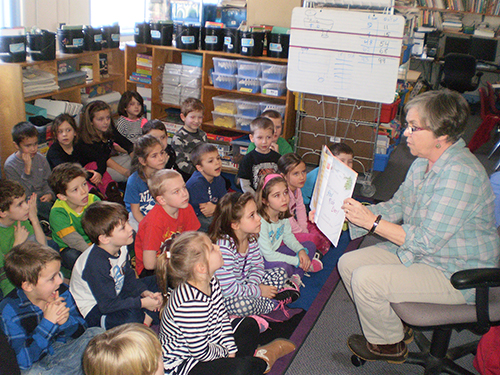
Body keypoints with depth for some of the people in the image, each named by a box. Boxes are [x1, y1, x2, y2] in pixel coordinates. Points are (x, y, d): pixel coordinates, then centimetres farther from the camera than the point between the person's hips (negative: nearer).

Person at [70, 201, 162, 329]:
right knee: (131, 316, -36)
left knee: (155, 283, 6)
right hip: (94, 311, -9)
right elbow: (107, 305, -30)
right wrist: (142, 303, -24)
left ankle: (146, 321, -6)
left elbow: (129, 278, 7)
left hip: (114, 295, 9)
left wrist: (145, 293, -11)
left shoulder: (120, 248, -6)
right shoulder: (96, 263, -33)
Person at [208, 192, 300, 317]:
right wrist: (258, 291, -21)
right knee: (244, 305, -37)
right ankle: (274, 303, -9)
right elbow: (228, 289, -30)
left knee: (281, 273, 7)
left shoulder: (250, 237, -7)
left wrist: (253, 284, -16)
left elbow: (258, 265, 5)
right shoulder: (224, 247, -32)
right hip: (225, 296, -7)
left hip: (244, 283, 7)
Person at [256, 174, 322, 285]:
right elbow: (268, 255, -27)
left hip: (275, 252, 9)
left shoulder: (282, 214, -6)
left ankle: (296, 277, -11)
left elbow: (288, 237, 9)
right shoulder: (260, 222, -30)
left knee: (310, 246, 2)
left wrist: (301, 250, -12)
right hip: (261, 259, -9)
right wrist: (296, 261, -21)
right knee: (284, 268, -37)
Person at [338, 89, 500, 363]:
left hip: (456, 277, -9)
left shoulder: (460, 173, -28)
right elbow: (397, 206, 11)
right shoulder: (423, 162, 2)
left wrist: (372, 222, -26)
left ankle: (389, 345, 9)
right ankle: (394, 326, 21)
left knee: (365, 279, -22)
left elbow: (427, 241, -27)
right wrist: (354, 212, -3)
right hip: (417, 252, 9)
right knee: (348, 263, 2)